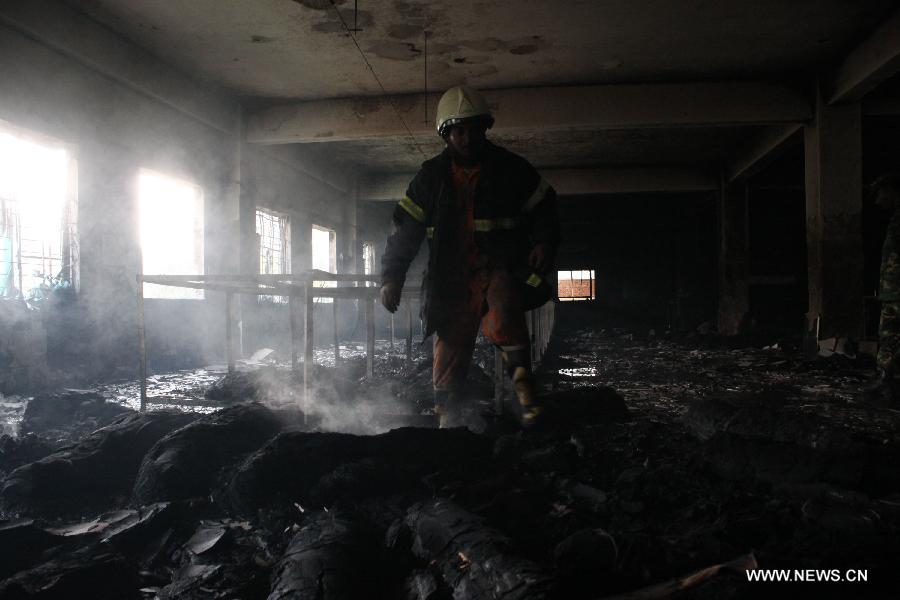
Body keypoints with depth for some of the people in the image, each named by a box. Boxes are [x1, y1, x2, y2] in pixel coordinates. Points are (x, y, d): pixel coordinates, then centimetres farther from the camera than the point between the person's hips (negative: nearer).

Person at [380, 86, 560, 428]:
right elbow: (406, 228, 5)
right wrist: (391, 277, -2)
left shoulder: (510, 168, 3)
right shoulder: (431, 177, 5)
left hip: (501, 267, -2)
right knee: (450, 347, 0)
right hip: (453, 277, 2)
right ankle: (448, 419, 15)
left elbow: (543, 208, 11)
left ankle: (523, 383, -19)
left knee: (503, 318, -34)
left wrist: (544, 243, -8)